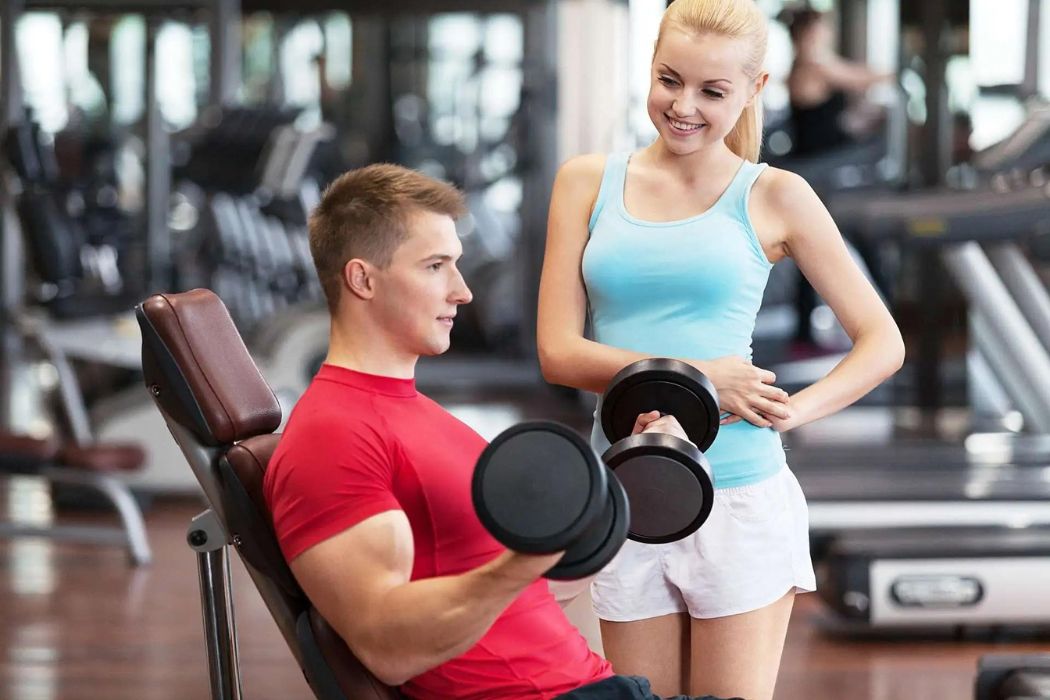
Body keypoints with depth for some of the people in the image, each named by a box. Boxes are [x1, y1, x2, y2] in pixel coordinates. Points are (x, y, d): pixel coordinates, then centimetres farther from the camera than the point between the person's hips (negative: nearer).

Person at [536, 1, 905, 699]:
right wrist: (692, 376, -12)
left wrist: (793, 410, -12)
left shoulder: (774, 198, 2)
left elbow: (883, 343, 5)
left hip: (740, 502, -2)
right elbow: (559, 352, 0)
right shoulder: (588, 182, 7)